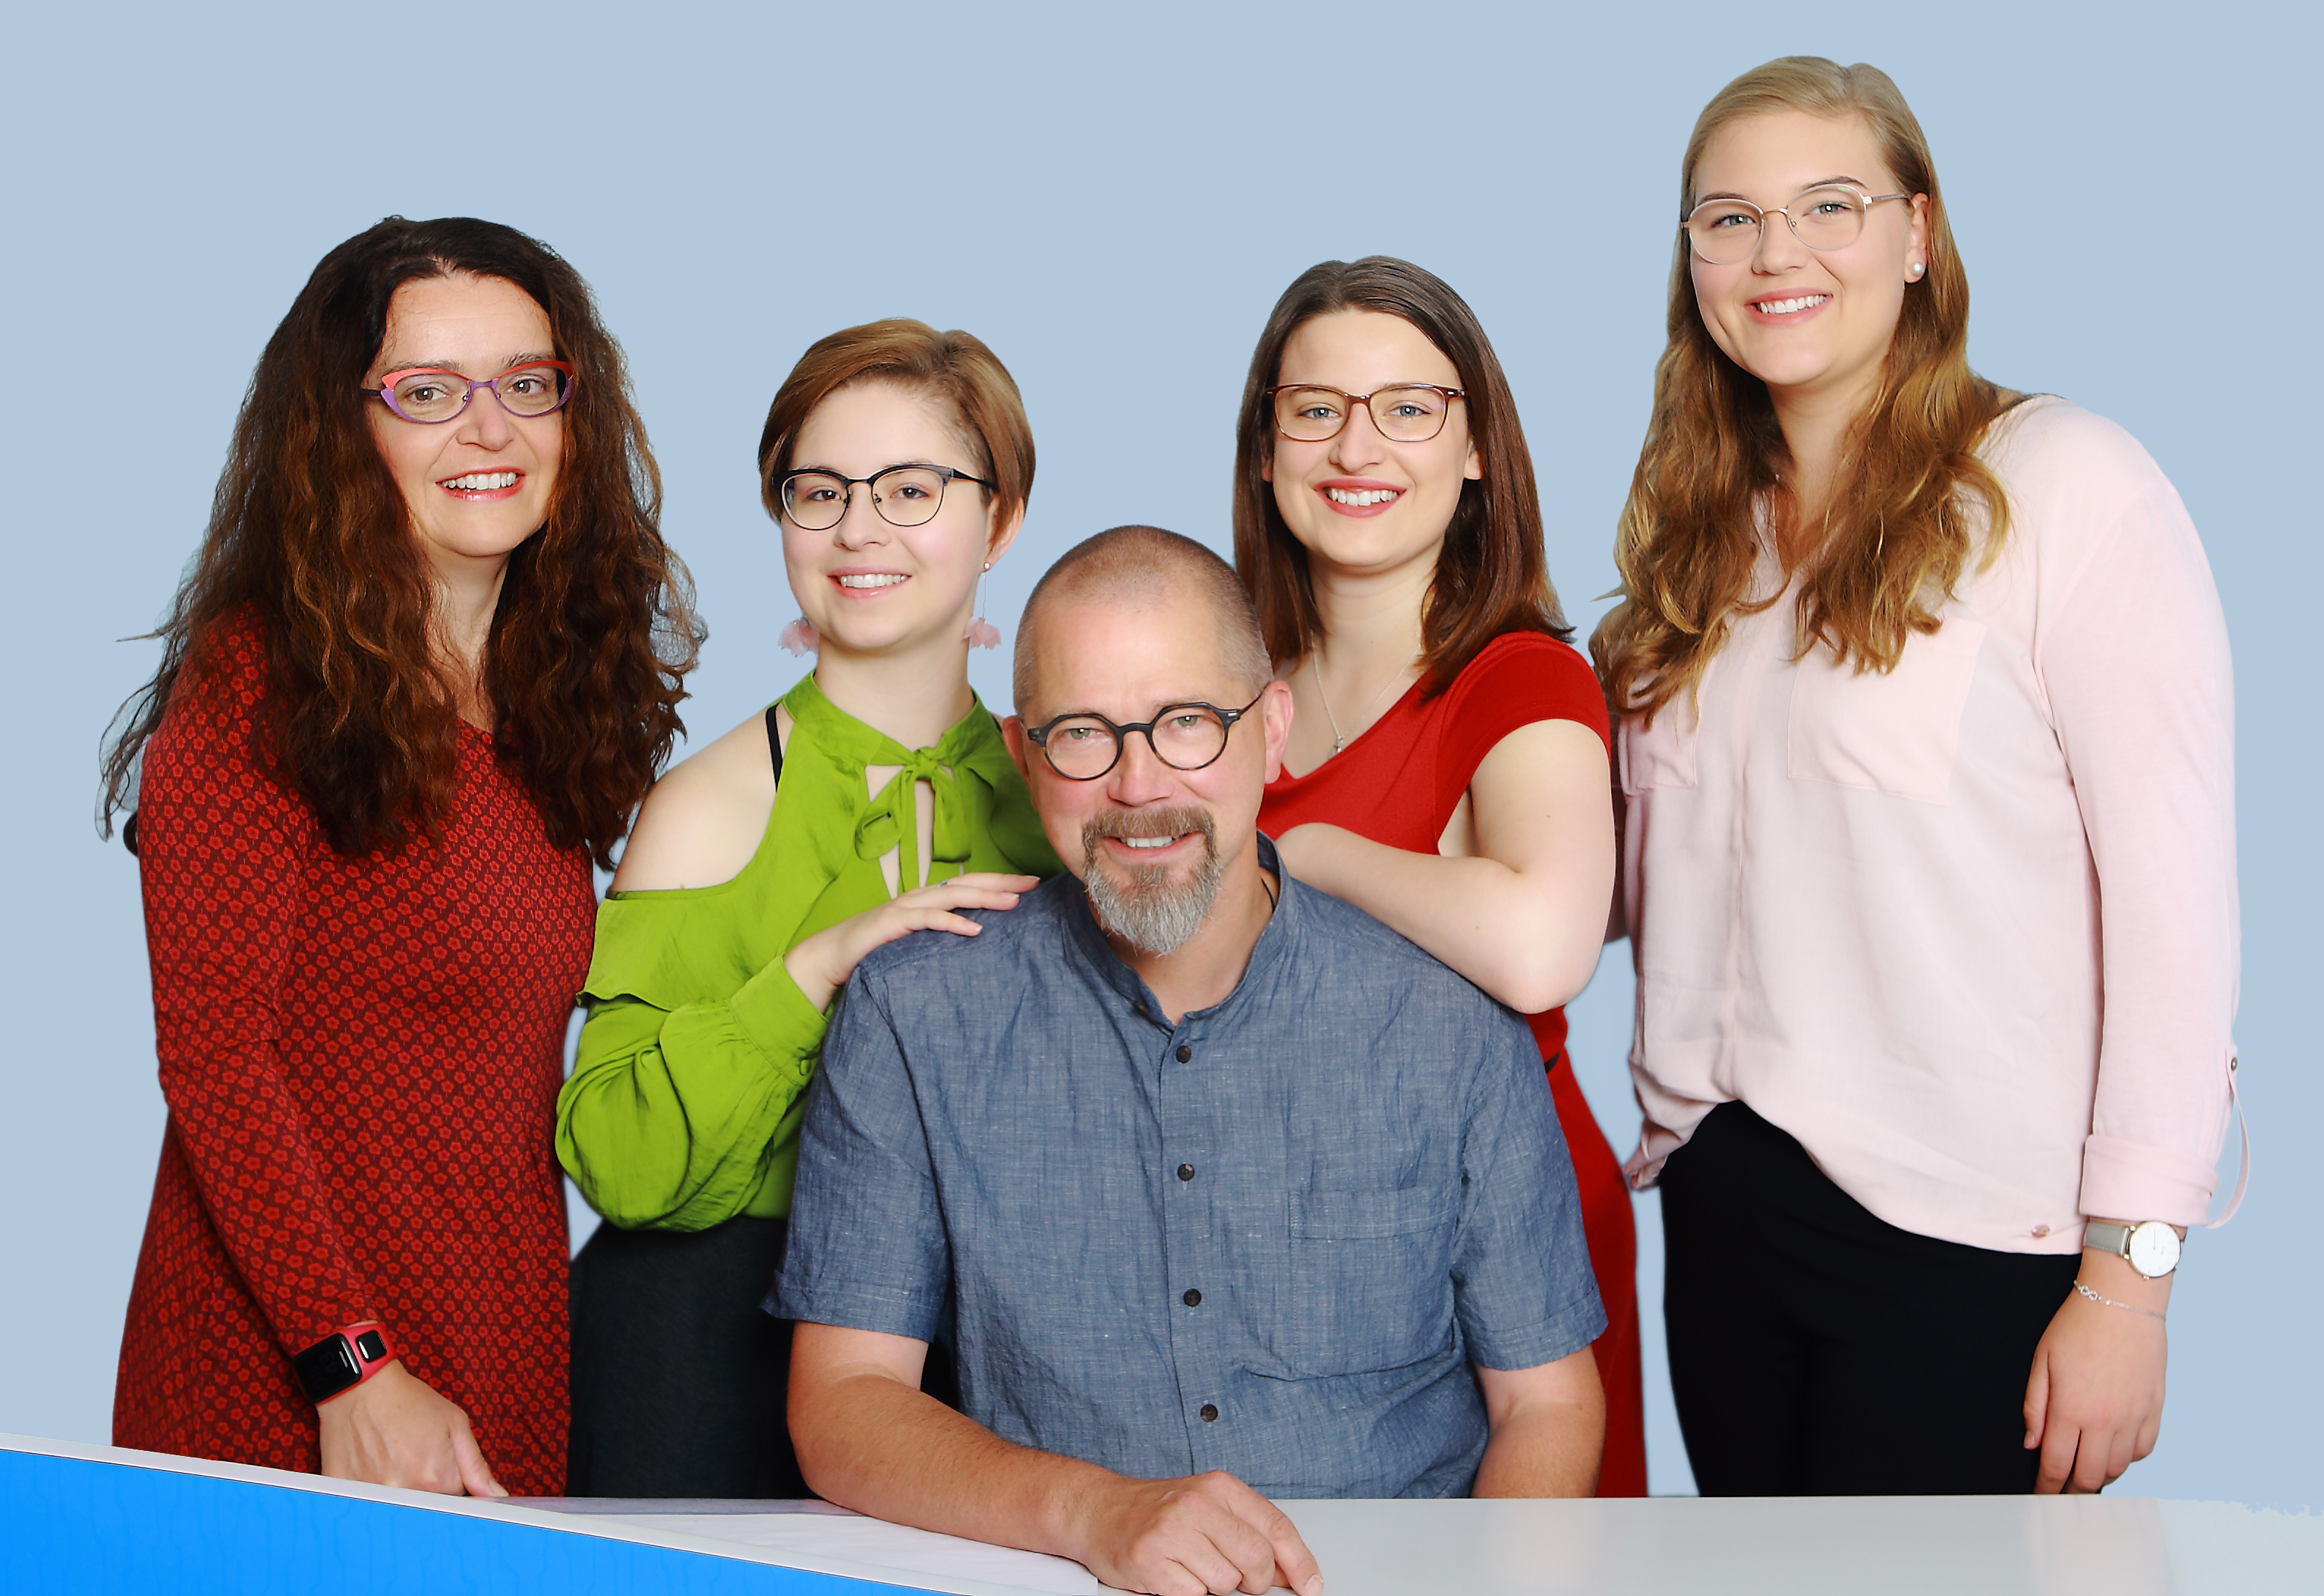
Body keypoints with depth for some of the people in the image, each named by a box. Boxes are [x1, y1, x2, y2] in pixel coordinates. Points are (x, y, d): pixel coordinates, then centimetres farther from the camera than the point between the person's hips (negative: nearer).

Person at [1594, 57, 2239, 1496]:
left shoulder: (2064, 484, -10)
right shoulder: (1703, 534, 11)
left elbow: (2176, 888, -13)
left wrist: (2127, 1275, -15)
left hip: (1964, 1239, -6)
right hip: (1721, 1194, 6)